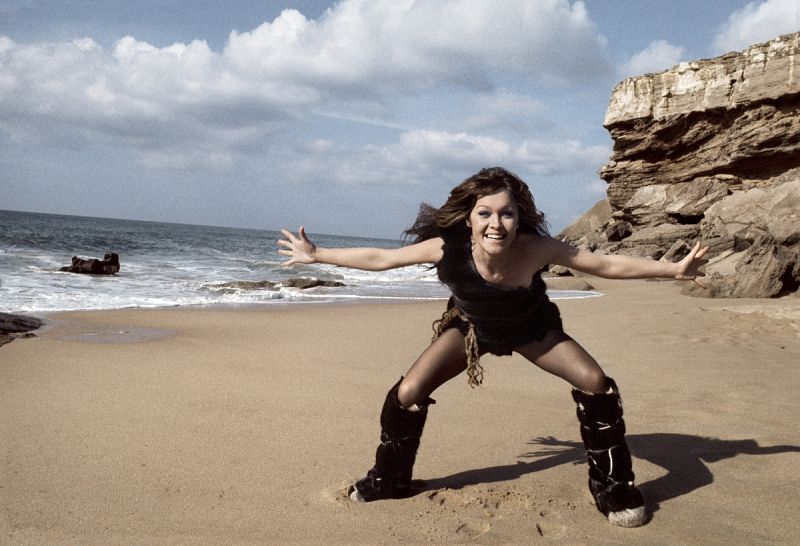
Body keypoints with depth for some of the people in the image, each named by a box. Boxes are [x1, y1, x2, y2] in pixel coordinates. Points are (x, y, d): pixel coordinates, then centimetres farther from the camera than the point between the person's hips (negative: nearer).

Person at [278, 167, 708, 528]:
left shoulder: (536, 248, -38)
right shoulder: (448, 247, -36)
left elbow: (608, 265, -27)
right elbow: (380, 259, -23)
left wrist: (673, 269, -27)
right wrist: (316, 255, -19)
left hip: (532, 329, 0)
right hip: (472, 326, 1)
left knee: (595, 383, -18)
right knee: (408, 393, -11)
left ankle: (612, 487, 4)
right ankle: (389, 480, 15)